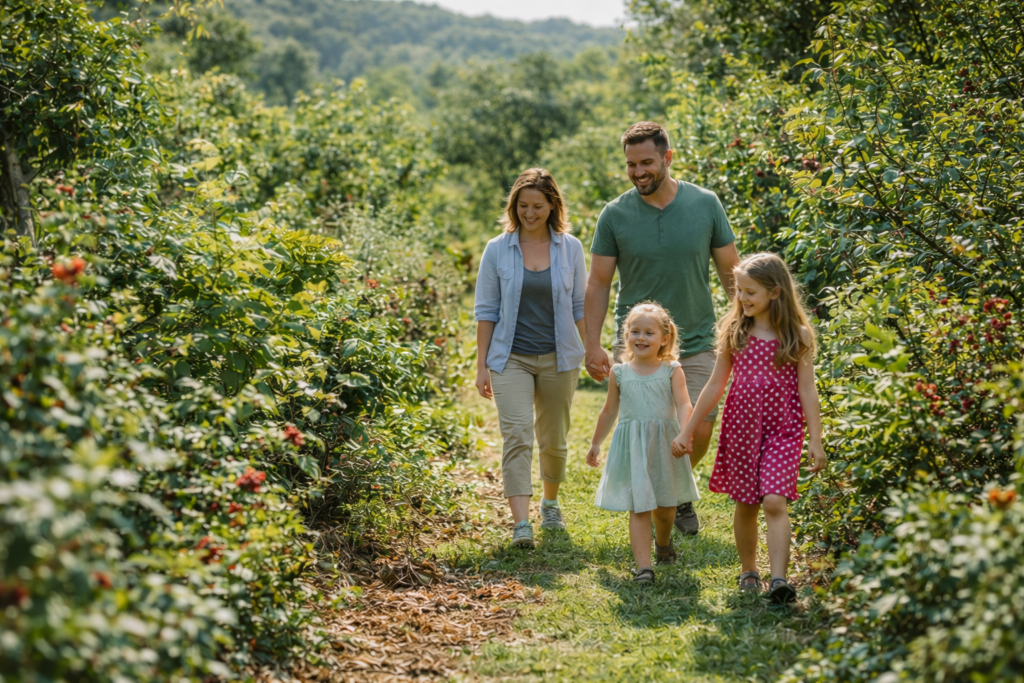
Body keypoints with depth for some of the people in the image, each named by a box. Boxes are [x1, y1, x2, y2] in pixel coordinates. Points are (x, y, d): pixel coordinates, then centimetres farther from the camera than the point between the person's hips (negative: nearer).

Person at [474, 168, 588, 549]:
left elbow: (580, 307, 7)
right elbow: (486, 311, 1)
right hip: (511, 358, -1)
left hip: (558, 358, 2)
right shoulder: (498, 250, -1)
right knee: (516, 435, -15)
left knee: (553, 439, 13)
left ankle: (550, 503, 37)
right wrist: (482, 365, -1)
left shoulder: (570, 249, 2)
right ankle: (521, 523, -19)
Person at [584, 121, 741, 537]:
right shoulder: (615, 215, -3)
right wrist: (592, 344, -7)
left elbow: (731, 272, 6)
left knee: (700, 432, -3)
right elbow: (598, 283, 0)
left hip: (695, 343, 1)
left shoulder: (705, 205, -1)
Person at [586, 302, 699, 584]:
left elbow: (683, 405, -12)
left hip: (664, 446, 0)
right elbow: (609, 411, 18)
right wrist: (596, 443, 25)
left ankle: (663, 543, 44)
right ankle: (643, 566, -11)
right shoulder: (620, 373, 5)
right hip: (631, 447, 0)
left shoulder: (672, 371, -1)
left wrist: (682, 436, -29)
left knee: (665, 508, 13)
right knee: (639, 508, -9)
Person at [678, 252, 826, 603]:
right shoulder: (734, 331, 4)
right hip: (741, 427, 3)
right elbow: (716, 384, 9)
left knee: (774, 501, -15)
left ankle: (779, 578, -17)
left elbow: (807, 390, -3)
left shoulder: (797, 335, -3)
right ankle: (748, 570, 26)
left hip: (782, 430, -3)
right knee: (745, 504, 8)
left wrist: (815, 441, -6)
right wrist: (688, 430, 11)